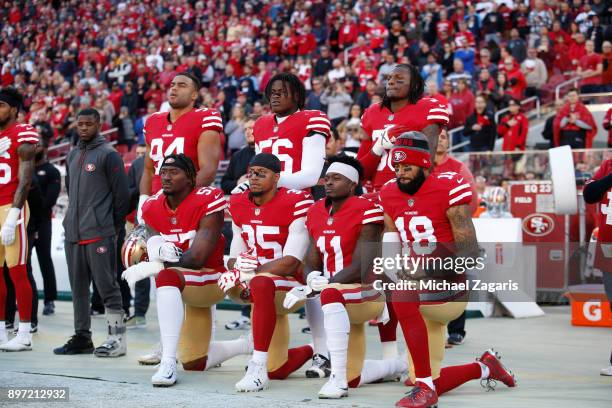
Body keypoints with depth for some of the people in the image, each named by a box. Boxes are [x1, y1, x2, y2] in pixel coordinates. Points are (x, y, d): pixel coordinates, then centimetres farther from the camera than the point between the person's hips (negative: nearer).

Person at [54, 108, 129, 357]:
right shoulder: (72, 156, 17)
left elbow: (121, 195, -7)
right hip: (73, 233, 8)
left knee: (107, 285, -7)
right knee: (78, 287, 11)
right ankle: (82, 337, 18)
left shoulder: (108, 155, -6)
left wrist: (114, 228, -5)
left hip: (99, 234, -8)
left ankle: (117, 338, -4)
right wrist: (74, 218, 16)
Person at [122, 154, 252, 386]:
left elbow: (197, 258, -24)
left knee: (167, 277, -40)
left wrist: (151, 267, -27)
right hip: (186, 289, 8)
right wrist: (158, 249, -33)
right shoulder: (153, 207, 1)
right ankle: (248, 345, 40)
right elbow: (153, 243, -8)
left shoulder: (207, 203, -19)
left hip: (210, 281, -8)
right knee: (195, 364, 13)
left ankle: (168, 364, -45)